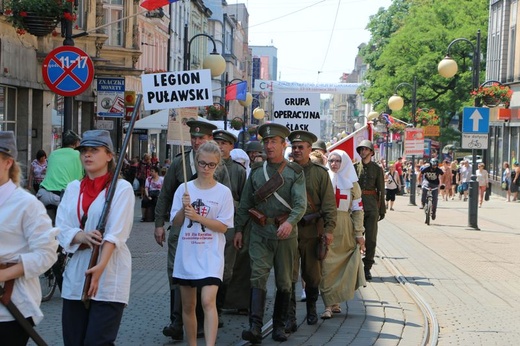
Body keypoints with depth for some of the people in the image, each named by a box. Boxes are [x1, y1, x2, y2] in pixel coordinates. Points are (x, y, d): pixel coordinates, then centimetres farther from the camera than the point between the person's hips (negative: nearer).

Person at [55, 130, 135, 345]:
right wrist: (81, 236, -16)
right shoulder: (73, 188, 13)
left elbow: (116, 234, -14)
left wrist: (100, 267, -26)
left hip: (109, 273, -5)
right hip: (76, 273, 5)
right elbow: (61, 228, 5)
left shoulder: (121, 188, -4)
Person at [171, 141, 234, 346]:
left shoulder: (223, 192, -2)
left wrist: (197, 217, -17)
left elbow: (223, 226, -6)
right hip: (186, 254, 4)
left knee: (208, 301, -19)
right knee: (188, 306, 12)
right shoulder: (184, 189, 5)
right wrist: (184, 209, -14)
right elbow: (176, 222, 5)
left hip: (210, 256, -3)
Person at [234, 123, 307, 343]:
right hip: (260, 234, 2)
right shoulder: (256, 171, 8)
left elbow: (300, 203, -14)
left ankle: (279, 326, 18)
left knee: (284, 282, 6)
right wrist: (238, 229, 10)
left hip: (286, 234, -1)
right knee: (258, 277, -9)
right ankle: (255, 327, -15)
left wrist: (290, 222, -31)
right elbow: (245, 203, 13)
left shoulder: (295, 172, -2)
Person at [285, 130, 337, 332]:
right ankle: (290, 318, -5)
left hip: (312, 230, 0)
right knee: (289, 276, -6)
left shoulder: (320, 173, 3)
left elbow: (328, 203, 0)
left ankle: (311, 309, 32)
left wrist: (329, 229, -9)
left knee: (312, 274, 13)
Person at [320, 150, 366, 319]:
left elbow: (357, 209, 6)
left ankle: (334, 301, 14)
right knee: (327, 266, -6)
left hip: (345, 229, 1)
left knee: (342, 266, 3)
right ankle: (329, 305, -6)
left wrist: (359, 234, 1)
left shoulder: (351, 183, 7)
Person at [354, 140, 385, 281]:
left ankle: (367, 268, 9)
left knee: (371, 239, 0)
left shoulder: (377, 168, 6)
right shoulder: (354, 167, 5)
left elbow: (381, 190, 7)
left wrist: (382, 209, 5)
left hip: (372, 207, 0)